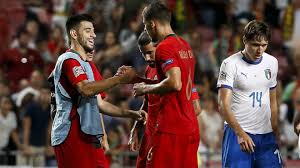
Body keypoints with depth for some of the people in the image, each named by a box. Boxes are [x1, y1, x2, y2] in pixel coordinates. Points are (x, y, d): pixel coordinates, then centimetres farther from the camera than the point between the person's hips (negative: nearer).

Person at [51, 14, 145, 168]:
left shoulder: (88, 65, 24)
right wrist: (119, 78, -26)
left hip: (89, 137, 10)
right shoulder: (69, 60, -8)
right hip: (71, 137, -10)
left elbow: (99, 104, 24)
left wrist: (130, 114, 13)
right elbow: (86, 89, -25)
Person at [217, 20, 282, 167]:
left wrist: (276, 134, 17)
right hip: (237, 132, -5)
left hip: (266, 135, 5)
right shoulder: (230, 64, -8)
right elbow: (224, 105, -15)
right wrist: (240, 133, -26)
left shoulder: (272, 63, 10)